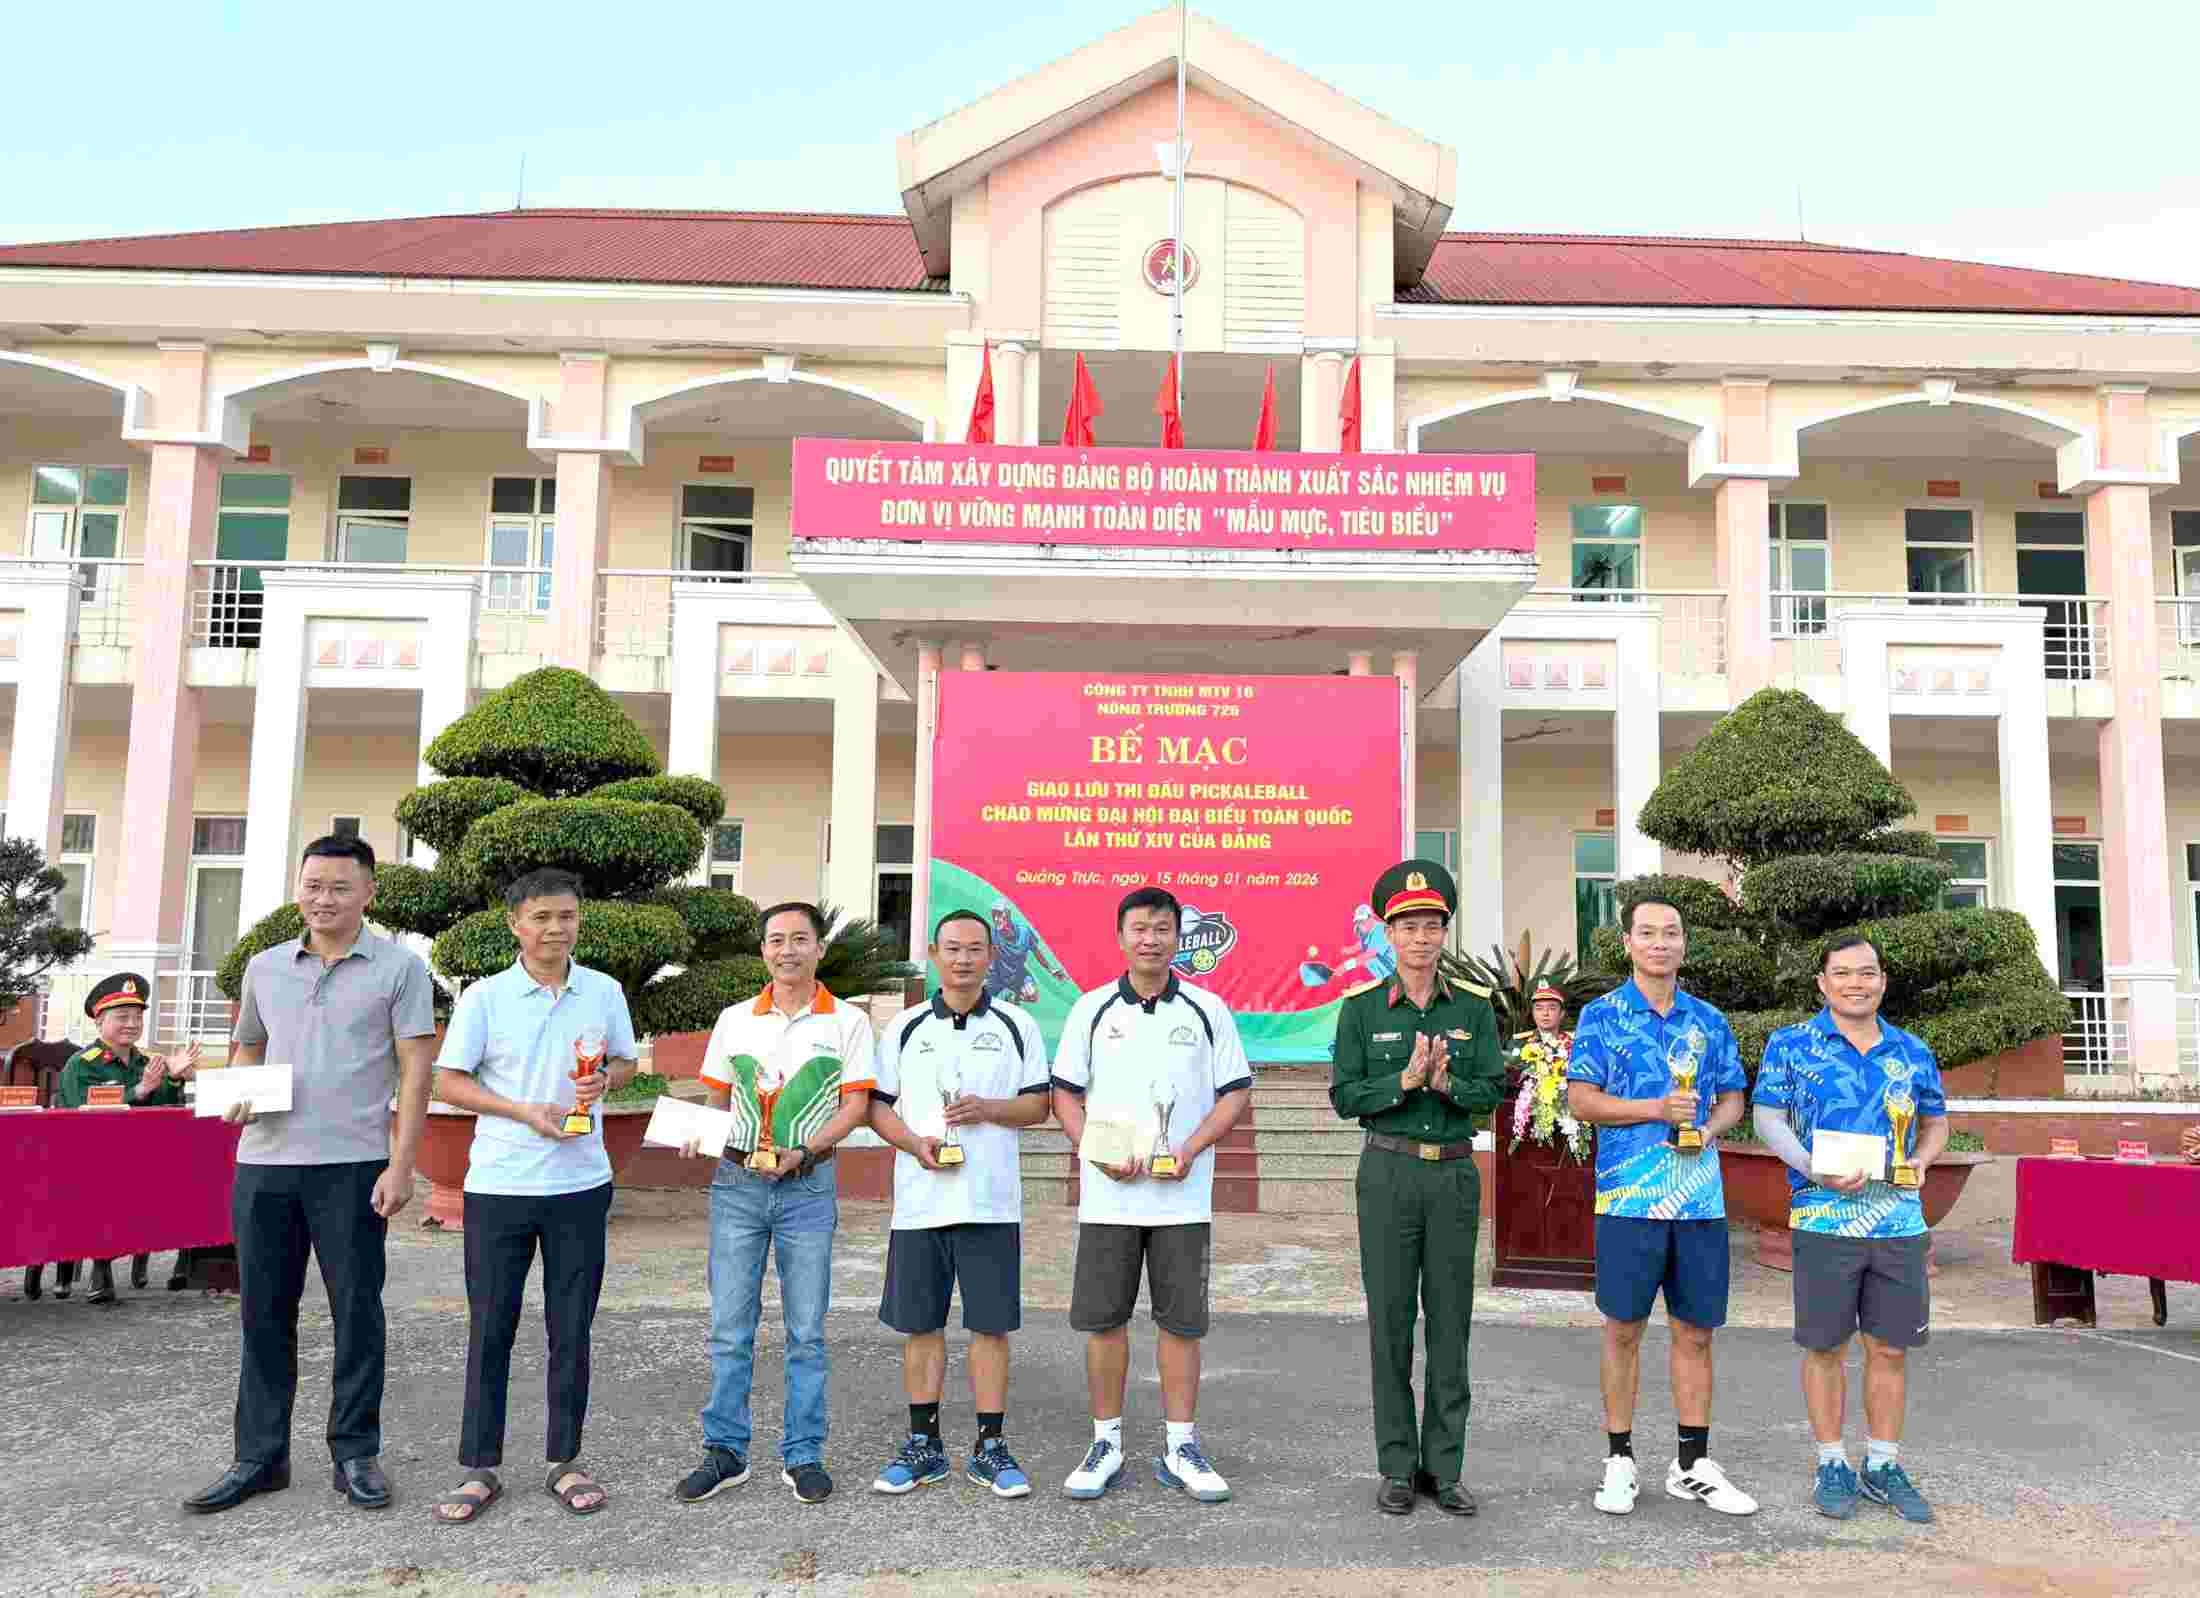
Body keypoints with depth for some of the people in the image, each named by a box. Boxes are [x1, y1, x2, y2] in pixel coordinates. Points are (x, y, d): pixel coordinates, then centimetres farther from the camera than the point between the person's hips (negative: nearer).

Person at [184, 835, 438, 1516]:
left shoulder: (398, 968, -1)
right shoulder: (265, 967, 12)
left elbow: (416, 1071, -4)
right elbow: (246, 1047, 24)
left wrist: (401, 1166, -11)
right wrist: (237, 1096, 1)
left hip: (351, 1165, -4)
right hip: (263, 1161, 4)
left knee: (357, 1311, 3)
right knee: (263, 1311, 9)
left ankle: (355, 1454, 15)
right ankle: (260, 1456, 21)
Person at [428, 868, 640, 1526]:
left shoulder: (605, 993, 2)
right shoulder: (483, 998, -4)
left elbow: (626, 1061, 14)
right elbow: (448, 1082, -2)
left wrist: (605, 1079, -10)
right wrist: (527, 1111, -14)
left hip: (581, 1183, 2)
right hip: (499, 1184, -1)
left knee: (571, 1330, 9)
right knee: (489, 1329, 4)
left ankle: (564, 1461, 22)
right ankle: (479, 1468, 17)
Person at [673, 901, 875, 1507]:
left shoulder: (847, 1022, 1)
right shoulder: (734, 1019, 8)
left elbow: (856, 1104, -3)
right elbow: (718, 1099, 14)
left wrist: (801, 1152, -16)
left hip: (808, 1187, -2)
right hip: (736, 1184, 2)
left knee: (806, 1332, 5)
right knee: (729, 1328, 5)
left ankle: (802, 1455, 15)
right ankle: (725, 1452, 16)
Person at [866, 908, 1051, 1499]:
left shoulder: (1017, 1025, 5)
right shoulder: (905, 1028, 8)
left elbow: (1038, 1104, 5)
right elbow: (877, 1105, 7)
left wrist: (987, 1108, -13)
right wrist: (916, 1143, -11)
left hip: (992, 1202, -1)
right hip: (920, 1200, 1)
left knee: (990, 1324, 2)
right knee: (920, 1324, 7)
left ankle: (990, 1448, 13)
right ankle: (924, 1445, 19)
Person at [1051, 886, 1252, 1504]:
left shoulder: (1208, 1010, 3)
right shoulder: (1091, 1009, 5)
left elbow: (1236, 1093, 4)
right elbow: (1065, 1094, 6)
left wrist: (1190, 1149, -10)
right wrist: (1097, 1150, -10)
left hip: (1182, 1197, 0)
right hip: (1107, 1197, 1)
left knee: (1181, 1321, 5)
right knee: (1102, 1319, 5)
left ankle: (1180, 1448, 16)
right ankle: (1106, 1444, 18)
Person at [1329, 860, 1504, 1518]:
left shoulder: (1474, 1006, 5)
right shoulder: (1361, 1007, 0)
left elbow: (1492, 1092, 1)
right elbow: (1344, 1096, -4)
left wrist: (1447, 1082, -18)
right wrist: (1405, 1079, -18)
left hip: (1455, 1174, 2)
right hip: (1389, 1173, -2)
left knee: (1451, 1324, 6)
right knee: (1390, 1323, 3)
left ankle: (1444, 1468, 17)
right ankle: (1397, 1469, 14)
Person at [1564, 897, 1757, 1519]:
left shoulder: (1710, 1021, 12)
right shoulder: (1602, 1015, 0)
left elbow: (1733, 1097, 16)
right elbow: (1580, 1099, -6)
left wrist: (1708, 1128, -5)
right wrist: (1658, 1109, -16)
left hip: (1702, 1199, 4)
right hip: (1629, 1198, -3)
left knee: (1695, 1333, 9)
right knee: (1623, 1330, 3)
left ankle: (1692, 1465, 21)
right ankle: (1619, 1461, 15)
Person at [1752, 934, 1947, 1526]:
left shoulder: (1913, 1052, 10)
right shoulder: (1790, 1045, 0)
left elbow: (1936, 1122, 20)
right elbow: (1768, 1120, -2)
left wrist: (1920, 1160, -1)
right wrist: (1817, 1170, -16)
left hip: (1900, 1221, 3)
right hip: (1823, 1218, -3)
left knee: (1891, 1347, 9)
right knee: (1826, 1346, 4)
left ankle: (1883, 1465, 24)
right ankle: (1832, 1465, 18)